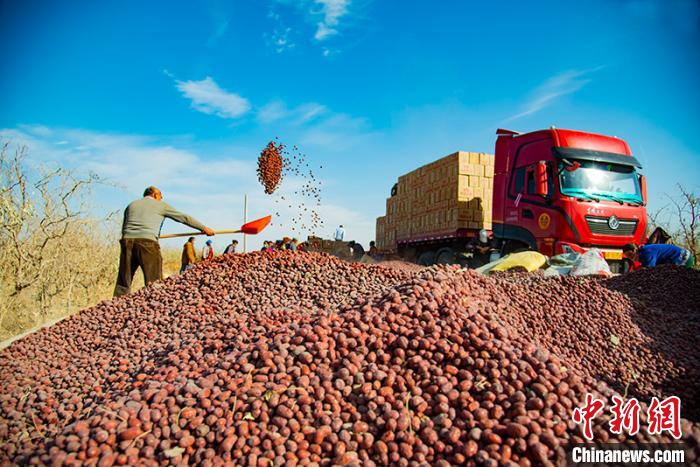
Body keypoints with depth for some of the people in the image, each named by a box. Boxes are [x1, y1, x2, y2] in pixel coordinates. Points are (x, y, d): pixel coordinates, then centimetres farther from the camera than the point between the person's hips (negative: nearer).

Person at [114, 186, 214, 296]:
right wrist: (204, 228, 21)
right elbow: (184, 218, 16)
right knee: (154, 282, -1)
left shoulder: (131, 205, 26)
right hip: (147, 243, -4)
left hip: (127, 241, 5)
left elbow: (124, 228, 26)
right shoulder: (161, 205, 14)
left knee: (123, 283, 8)